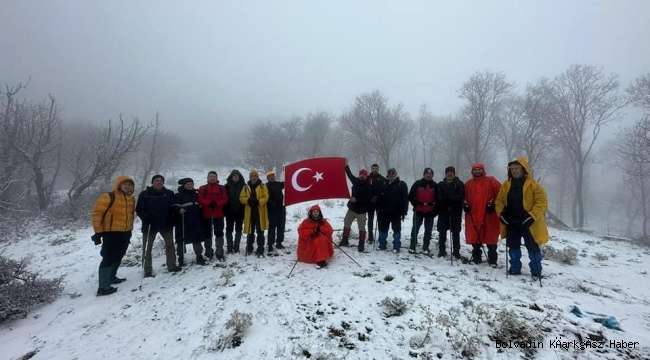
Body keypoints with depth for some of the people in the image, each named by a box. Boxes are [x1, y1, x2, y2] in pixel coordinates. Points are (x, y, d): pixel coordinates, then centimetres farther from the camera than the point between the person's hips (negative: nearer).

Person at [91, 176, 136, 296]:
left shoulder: (132, 199, 9)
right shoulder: (108, 197, -14)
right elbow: (97, 213, -14)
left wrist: (130, 230, 23)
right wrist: (98, 232, -15)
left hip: (125, 233, 8)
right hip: (111, 233, -8)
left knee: (118, 257, 21)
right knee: (108, 259, -5)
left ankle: (111, 277, 39)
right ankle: (103, 288, 1)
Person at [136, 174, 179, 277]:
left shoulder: (169, 193, 3)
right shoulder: (144, 194, -2)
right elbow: (139, 209, 0)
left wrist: (171, 220, -4)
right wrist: (145, 218, -15)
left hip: (166, 224, 2)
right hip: (150, 225, -2)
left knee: (170, 245, 8)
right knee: (147, 248, 3)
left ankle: (171, 265, 20)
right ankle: (148, 270, 12)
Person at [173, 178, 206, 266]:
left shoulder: (196, 194, 15)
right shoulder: (178, 195, -2)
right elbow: (175, 206, -10)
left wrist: (200, 219, 18)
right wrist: (179, 210, -30)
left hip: (195, 221, 5)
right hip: (183, 222, -4)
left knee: (197, 239, 8)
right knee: (181, 240, 2)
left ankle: (199, 257, 18)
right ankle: (181, 259, 14)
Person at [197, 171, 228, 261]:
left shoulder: (222, 188, 9)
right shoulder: (202, 188, 8)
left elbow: (225, 199, -1)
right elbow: (200, 200, -4)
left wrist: (216, 203, -18)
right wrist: (209, 203, -21)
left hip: (218, 214, 0)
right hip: (206, 215, 0)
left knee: (219, 233, 0)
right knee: (207, 233, 7)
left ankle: (220, 253, 7)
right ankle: (208, 253, 19)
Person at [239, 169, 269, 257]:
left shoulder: (262, 186, 2)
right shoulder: (246, 187, 9)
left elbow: (265, 197, -8)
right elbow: (242, 198, 3)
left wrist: (258, 201, -25)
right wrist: (248, 200, -17)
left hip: (260, 212, -2)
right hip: (249, 212, 2)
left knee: (260, 232, 2)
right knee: (250, 232, 12)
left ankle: (260, 250, 9)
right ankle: (249, 248, 26)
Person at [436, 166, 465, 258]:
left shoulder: (460, 184, 3)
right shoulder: (440, 185, 8)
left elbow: (461, 197, -8)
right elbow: (439, 198, 2)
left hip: (456, 212, -1)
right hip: (443, 212, 2)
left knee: (456, 232, 5)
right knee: (442, 232, 5)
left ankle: (456, 251, 15)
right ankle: (442, 250, 16)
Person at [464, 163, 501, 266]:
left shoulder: (491, 181, 2)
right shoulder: (468, 183, 12)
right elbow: (465, 196, 21)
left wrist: (493, 204, -9)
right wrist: (465, 204, 4)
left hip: (489, 215, -3)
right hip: (473, 215, 3)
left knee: (490, 237, 1)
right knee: (474, 237, 8)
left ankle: (492, 260, 10)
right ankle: (476, 257, 21)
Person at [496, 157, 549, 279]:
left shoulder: (533, 184, -7)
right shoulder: (506, 184, 7)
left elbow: (542, 201, -11)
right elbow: (499, 201, 11)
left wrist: (532, 216, -19)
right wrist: (501, 213, -3)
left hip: (527, 222, -4)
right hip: (511, 222, 4)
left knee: (533, 248, 5)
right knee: (513, 247, 13)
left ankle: (536, 271, 18)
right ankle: (515, 268, 26)